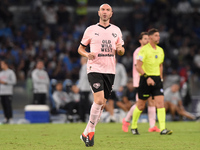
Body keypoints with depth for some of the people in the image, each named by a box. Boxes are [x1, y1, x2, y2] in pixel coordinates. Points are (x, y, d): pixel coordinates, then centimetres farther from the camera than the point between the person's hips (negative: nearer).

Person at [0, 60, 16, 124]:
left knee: (8, 105, -9)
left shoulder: (10, 72, -2)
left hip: (8, 92, -6)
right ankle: (6, 118, 10)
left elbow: (14, 81, -8)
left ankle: (10, 118, -7)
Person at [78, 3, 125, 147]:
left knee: (102, 104, 5)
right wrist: (87, 54, -12)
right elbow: (80, 48, 9)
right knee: (99, 100, -20)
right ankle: (91, 131, -7)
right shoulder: (91, 30, 3)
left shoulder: (116, 30, 11)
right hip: (95, 69, -4)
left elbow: (122, 51, 18)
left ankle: (87, 133, 17)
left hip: (110, 70, 4)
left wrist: (120, 49, -7)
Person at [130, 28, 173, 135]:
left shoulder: (160, 50, 11)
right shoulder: (144, 49, -10)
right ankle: (133, 126, 25)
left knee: (160, 102, -10)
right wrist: (147, 77, -22)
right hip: (145, 78, -5)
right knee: (141, 105, 5)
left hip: (157, 79, 5)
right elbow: (138, 66, -14)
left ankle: (162, 129, -15)